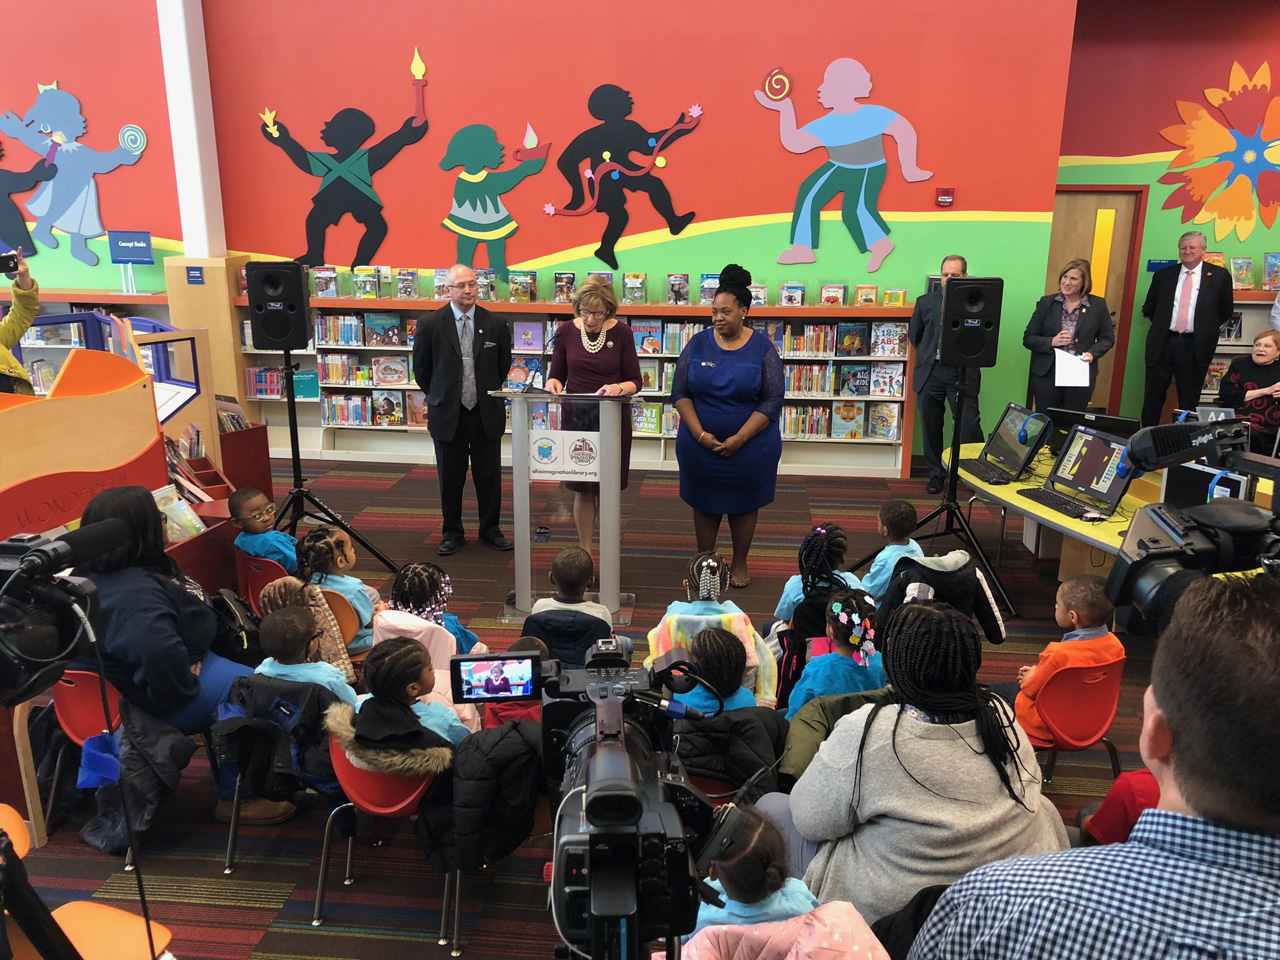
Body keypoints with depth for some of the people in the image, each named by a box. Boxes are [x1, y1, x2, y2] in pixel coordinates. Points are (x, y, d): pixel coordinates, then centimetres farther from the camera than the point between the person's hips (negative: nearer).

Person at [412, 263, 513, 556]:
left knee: (490, 476, 8)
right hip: (447, 414, -1)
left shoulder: (496, 325, 0)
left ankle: (490, 530, 25)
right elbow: (421, 368, 6)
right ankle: (452, 532, 24)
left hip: (486, 413, 1)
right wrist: (440, 397, 10)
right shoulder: (430, 325, -5)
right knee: (450, 478, 8)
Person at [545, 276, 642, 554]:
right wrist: (553, 383, -15)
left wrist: (619, 388, -24)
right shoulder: (566, 331, 1)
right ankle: (585, 552, 19)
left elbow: (635, 382, -2)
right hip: (576, 418, 2)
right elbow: (557, 374, 8)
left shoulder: (621, 332, -3)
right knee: (582, 491, 6)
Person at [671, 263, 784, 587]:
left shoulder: (762, 349, -5)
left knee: (744, 503, 12)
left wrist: (740, 438, -16)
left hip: (749, 447, -1)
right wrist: (699, 433, -15)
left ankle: (739, 564, 30)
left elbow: (772, 400, -8)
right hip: (701, 444, 2)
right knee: (704, 502, 12)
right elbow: (680, 393, -2)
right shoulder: (698, 344, -1)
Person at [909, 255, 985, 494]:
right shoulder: (926, 302, 8)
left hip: (962, 373, -3)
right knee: (931, 427, 9)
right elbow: (914, 334, 18)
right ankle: (935, 474, 23)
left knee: (969, 425, -5)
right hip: (930, 373, 3)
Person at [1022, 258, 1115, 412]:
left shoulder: (1098, 305, 4)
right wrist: (1052, 342, -15)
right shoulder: (1046, 302, 4)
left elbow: (1108, 339, 10)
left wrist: (1092, 353, -10)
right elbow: (1028, 339, 3)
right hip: (1047, 375, 0)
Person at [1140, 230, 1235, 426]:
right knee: (1152, 399, 5)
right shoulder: (1162, 276, 7)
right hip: (1162, 344, 2)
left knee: (1189, 401, 5)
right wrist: (1163, 326, 11)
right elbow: (1148, 308, 17)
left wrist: (1206, 330, 6)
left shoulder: (1219, 276, 3)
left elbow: (1226, 311, 10)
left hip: (1195, 347, -1)